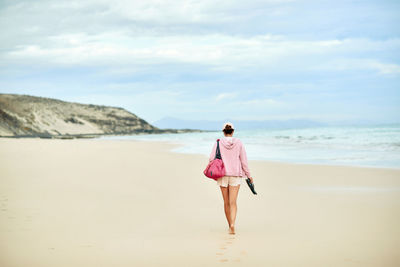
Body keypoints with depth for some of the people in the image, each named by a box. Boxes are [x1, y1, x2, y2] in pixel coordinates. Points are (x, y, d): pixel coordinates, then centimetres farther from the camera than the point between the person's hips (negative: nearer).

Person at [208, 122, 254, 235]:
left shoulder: (218, 143, -3)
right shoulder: (238, 143, -2)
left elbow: (212, 158, -5)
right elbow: (244, 160, 0)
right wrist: (248, 175, 8)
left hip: (222, 175, 0)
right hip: (236, 175, 0)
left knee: (226, 202, 12)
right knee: (233, 202, -4)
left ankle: (230, 225, 22)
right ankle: (232, 225, -23)